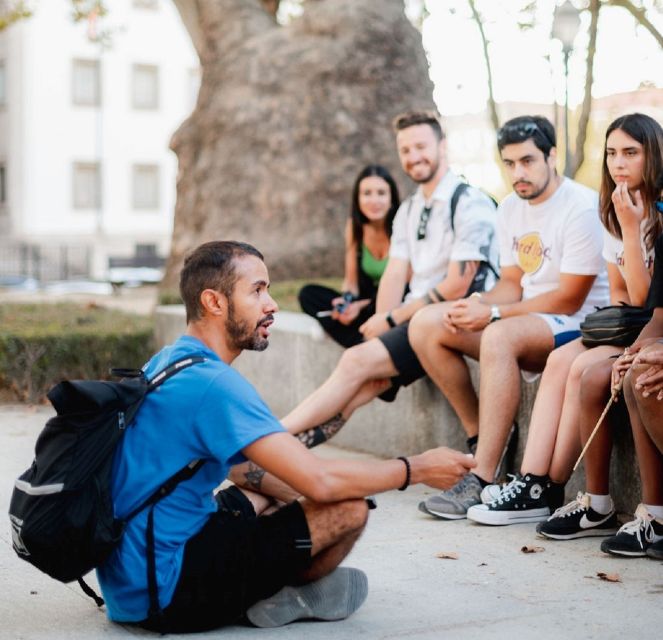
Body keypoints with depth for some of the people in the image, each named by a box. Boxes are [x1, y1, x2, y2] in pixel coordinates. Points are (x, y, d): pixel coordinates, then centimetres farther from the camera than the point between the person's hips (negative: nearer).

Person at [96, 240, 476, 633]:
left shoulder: (168, 362, 10)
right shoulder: (213, 385, -21)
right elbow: (320, 481, -23)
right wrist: (416, 470, -10)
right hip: (168, 595, -10)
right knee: (348, 508, -13)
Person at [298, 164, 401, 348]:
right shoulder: (355, 226, 3)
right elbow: (351, 280, 8)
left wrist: (362, 305, -21)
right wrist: (347, 299, -15)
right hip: (365, 302, 7)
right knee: (308, 294, -13)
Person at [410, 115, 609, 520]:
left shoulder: (582, 208, -16)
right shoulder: (511, 208, 9)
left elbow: (568, 300, -17)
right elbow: (513, 283, 12)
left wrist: (493, 314, -20)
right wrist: (476, 305, -10)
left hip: (579, 325, -8)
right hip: (527, 318, 8)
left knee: (500, 337, -38)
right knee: (426, 325, -6)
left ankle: (482, 481, -36)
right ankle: (481, 432, 1)